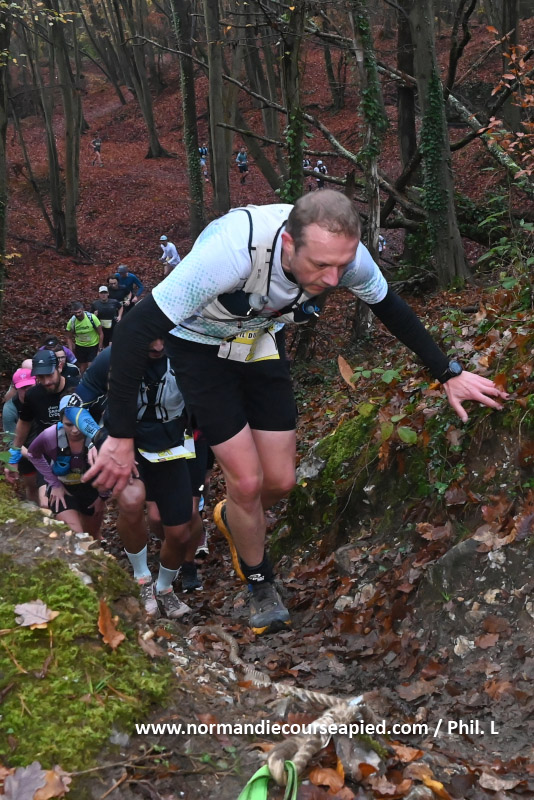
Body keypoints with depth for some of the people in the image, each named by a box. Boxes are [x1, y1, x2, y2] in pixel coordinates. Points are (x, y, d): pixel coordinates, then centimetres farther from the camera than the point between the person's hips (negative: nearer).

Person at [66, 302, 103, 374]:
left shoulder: (92, 318, -24)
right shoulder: (71, 322, -15)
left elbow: (101, 334, -14)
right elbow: (69, 338, 0)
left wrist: (99, 350, -14)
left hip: (93, 346, -3)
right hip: (80, 346, 3)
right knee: (82, 368, 12)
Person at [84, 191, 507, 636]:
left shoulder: (345, 252, -27)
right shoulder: (231, 251, -43)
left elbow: (390, 307, -3)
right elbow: (136, 331, -38)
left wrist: (449, 374, -4)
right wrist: (121, 438, -36)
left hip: (262, 343, 4)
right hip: (202, 346, -4)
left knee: (280, 481, 4)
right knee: (247, 481, -7)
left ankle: (232, 519, 40)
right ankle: (261, 586, 21)